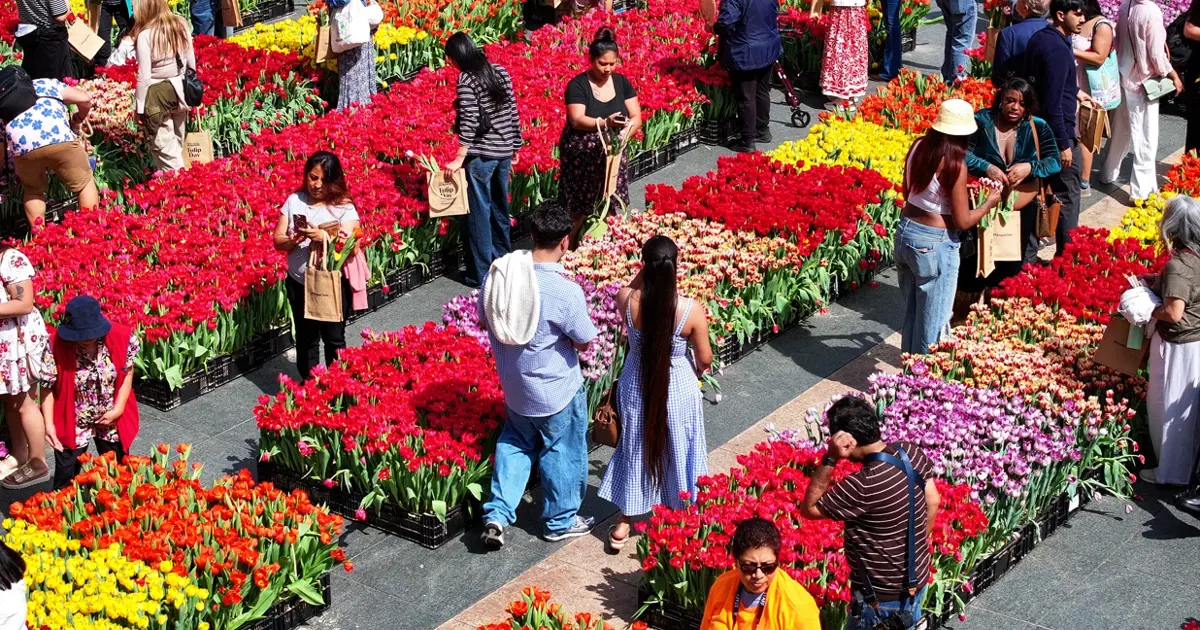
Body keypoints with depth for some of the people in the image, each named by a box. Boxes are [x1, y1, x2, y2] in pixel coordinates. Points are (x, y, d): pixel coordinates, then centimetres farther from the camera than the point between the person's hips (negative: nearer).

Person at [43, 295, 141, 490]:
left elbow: (127, 375, -3)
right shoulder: (56, 344, -21)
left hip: (113, 421, 2)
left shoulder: (122, 337, -17)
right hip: (71, 423, -2)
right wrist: (49, 423, -19)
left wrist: (118, 410, -12)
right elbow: (48, 386, -12)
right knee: (66, 480, 8)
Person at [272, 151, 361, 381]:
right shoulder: (294, 201, 0)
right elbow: (278, 241, 0)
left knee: (334, 339, 6)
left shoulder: (344, 208, -9)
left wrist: (324, 237, -33)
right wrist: (296, 239, -21)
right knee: (305, 339, 16)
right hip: (298, 284, 3)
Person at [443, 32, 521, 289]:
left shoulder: (466, 78, -12)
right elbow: (513, 111, 11)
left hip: (481, 154, -7)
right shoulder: (500, 72, 7)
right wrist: (515, 146, 20)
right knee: (499, 208, 19)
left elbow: (469, 121, -18)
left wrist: (459, 159, -18)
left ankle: (481, 274, 4)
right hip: (505, 152, 7)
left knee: (479, 212, 1)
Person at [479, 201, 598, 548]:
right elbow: (583, 341, -16)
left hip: (513, 386, 5)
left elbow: (485, 320, 3)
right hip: (556, 390, -5)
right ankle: (561, 521, 34)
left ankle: (497, 513, 23)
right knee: (562, 453, 17)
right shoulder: (566, 291, -29)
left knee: (516, 443, 28)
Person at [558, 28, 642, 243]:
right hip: (582, 157, -4)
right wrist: (606, 123, -36)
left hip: (611, 154, 4)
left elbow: (636, 117, 3)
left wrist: (624, 135, -18)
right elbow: (577, 120, -20)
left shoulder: (621, 82, 5)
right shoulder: (578, 85, -9)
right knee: (578, 211, -3)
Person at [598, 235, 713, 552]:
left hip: (636, 385, 2)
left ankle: (622, 524, 31)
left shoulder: (627, 300, -22)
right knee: (677, 448, 21)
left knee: (635, 446, 21)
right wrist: (698, 370, 11)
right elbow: (704, 358, -10)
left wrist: (646, 268, -6)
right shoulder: (692, 310, -25)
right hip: (678, 388, -2)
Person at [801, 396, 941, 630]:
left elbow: (809, 508, -20)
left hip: (881, 594, -7)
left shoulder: (863, 485, -33)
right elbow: (933, 502, 4)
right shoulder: (912, 452, -12)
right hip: (916, 579, 7)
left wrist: (829, 459, -28)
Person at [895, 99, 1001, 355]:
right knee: (932, 320, 8)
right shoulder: (954, 164, -20)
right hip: (935, 245, -7)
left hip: (906, 232, 7)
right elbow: (963, 222, -15)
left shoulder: (919, 146, -2)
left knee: (911, 311, 22)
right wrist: (990, 203, 0)